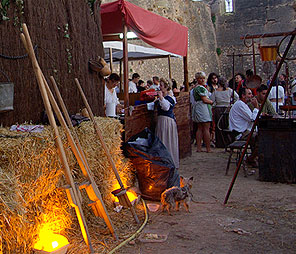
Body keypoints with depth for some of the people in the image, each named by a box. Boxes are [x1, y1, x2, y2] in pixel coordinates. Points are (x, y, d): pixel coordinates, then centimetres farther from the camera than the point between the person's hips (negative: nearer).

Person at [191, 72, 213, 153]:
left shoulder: (195, 88, 16)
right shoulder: (201, 88, -14)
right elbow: (205, 100, -17)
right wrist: (212, 102, 0)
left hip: (197, 108, 9)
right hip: (203, 108, -9)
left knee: (199, 129, 10)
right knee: (206, 129, -6)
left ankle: (198, 147, 9)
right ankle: (208, 148, -3)